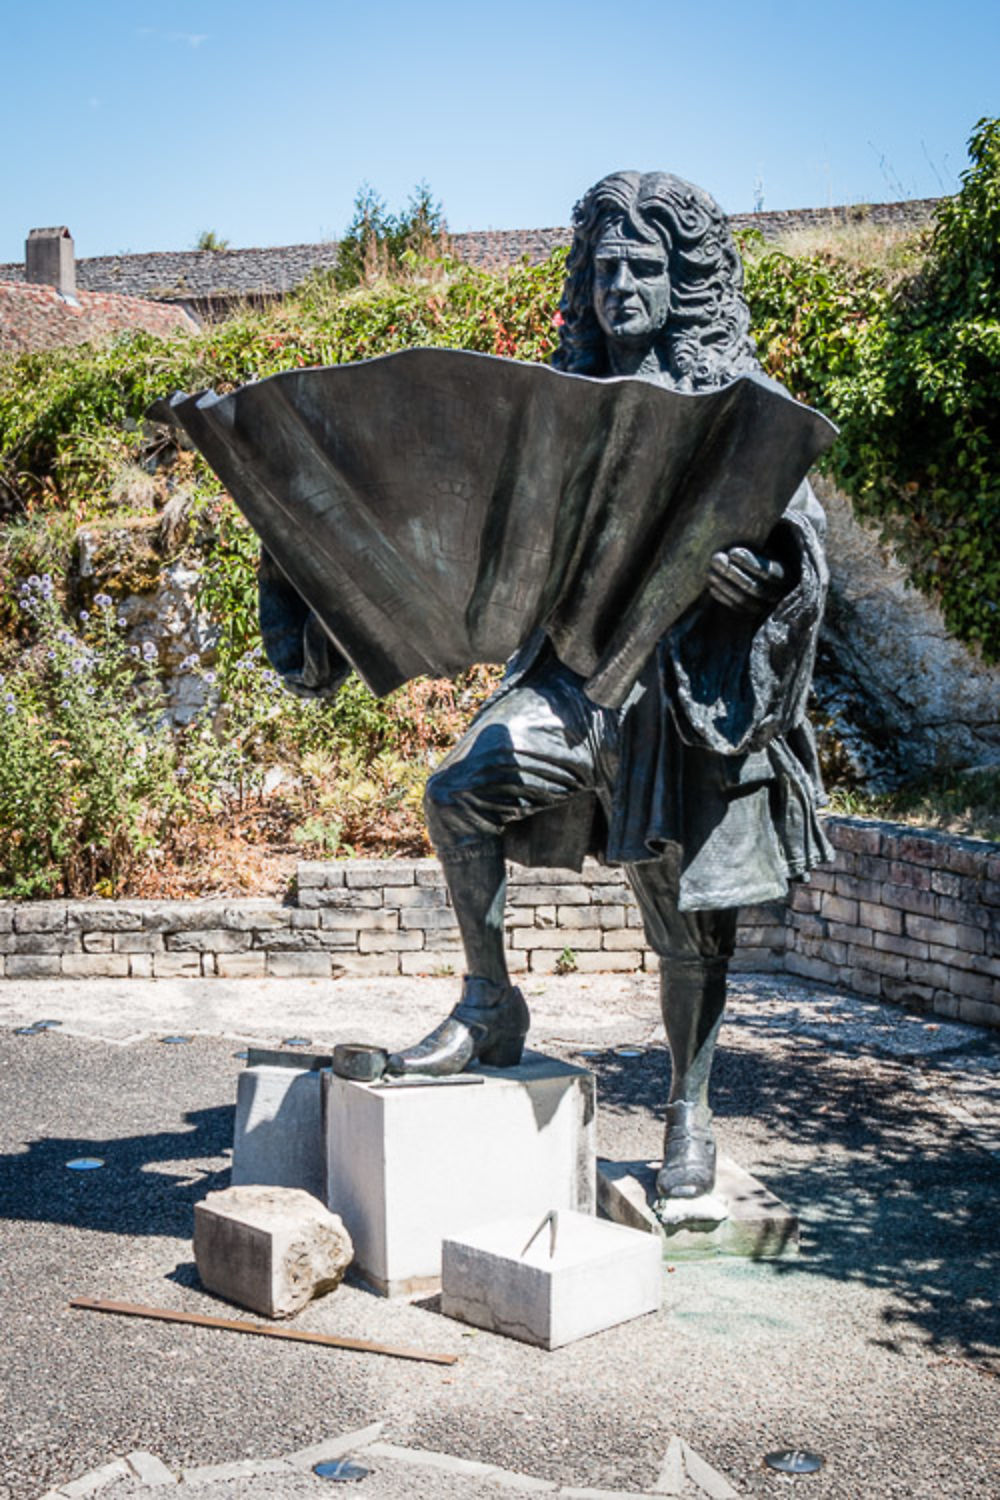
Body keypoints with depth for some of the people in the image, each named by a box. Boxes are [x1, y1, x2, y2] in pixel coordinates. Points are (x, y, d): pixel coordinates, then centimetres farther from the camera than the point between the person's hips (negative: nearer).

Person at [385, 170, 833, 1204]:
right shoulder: (571, 394, 13)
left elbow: (798, 534, -6)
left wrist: (757, 570, -27)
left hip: (691, 681, -3)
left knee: (688, 910, 3)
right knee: (460, 789, -20)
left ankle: (689, 1111, 20)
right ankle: (490, 1004, -1)